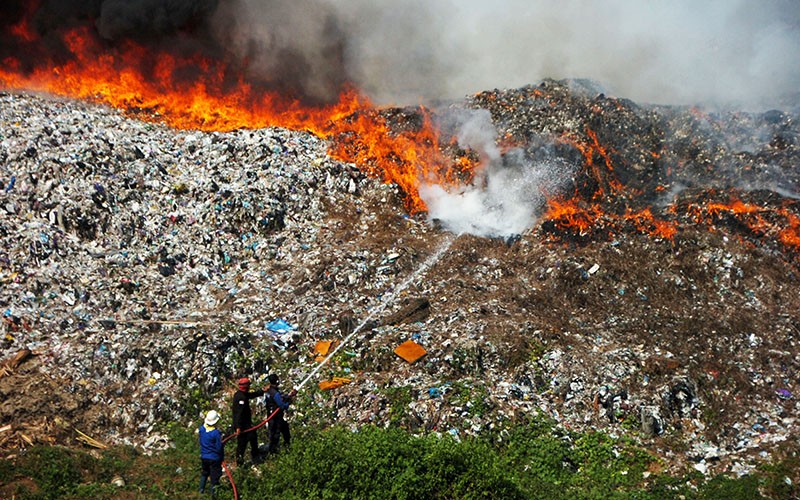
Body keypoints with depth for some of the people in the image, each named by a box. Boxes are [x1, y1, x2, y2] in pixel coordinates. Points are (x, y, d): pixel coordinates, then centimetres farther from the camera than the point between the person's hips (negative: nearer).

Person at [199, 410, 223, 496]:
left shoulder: (202, 428, -11)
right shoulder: (216, 433, -27)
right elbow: (219, 448, -20)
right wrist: (222, 457, -5)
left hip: (204, 456, 5)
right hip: (214, 458, -5)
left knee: (204, 473, 26)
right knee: (215, 475, 12)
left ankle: (201, 489, 35)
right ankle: (213, 492, 20)